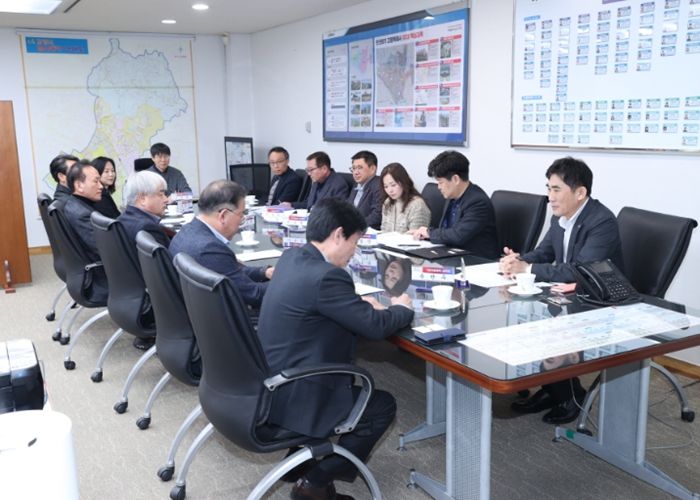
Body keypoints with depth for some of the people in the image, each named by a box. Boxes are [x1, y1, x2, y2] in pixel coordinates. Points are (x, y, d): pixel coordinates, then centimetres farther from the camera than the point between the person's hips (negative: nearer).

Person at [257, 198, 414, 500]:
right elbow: (376, 326, -18)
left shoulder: (291, 258, 4)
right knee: (383, 406, 8)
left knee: (354, 382, 29)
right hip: (290, 396, -9)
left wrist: (359, 304, 8)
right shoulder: (325, 276, -25)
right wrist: (402, 308, 2)